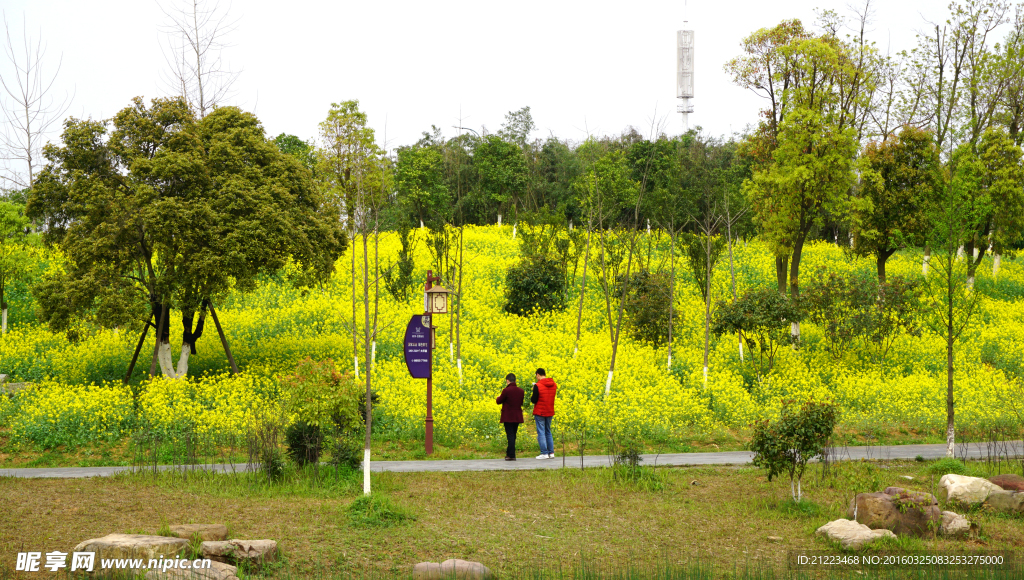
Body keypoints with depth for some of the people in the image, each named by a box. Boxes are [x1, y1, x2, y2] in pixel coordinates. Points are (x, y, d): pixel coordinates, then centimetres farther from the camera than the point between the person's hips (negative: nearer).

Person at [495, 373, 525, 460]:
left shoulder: (506, 390, -17)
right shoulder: (521, 391, 2)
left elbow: (499, 401, -6)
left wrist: (498, 397, 16)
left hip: (508, 417, -6)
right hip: (517, 417, 6)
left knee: (510, 436, -3)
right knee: (513, 436, 16)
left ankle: (511, 456, -6)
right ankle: (509, 453, 25)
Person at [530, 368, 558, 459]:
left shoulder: (537, 386, -16)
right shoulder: (553, 385, 2)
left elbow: (534, 400, -15)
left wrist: (531, 396, 7)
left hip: (539, 412, -6)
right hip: (550, 412, 6)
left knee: (541, 432, -2)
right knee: (548, 432, 15)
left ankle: (544, 453, -5)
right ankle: (551, 453, 13)